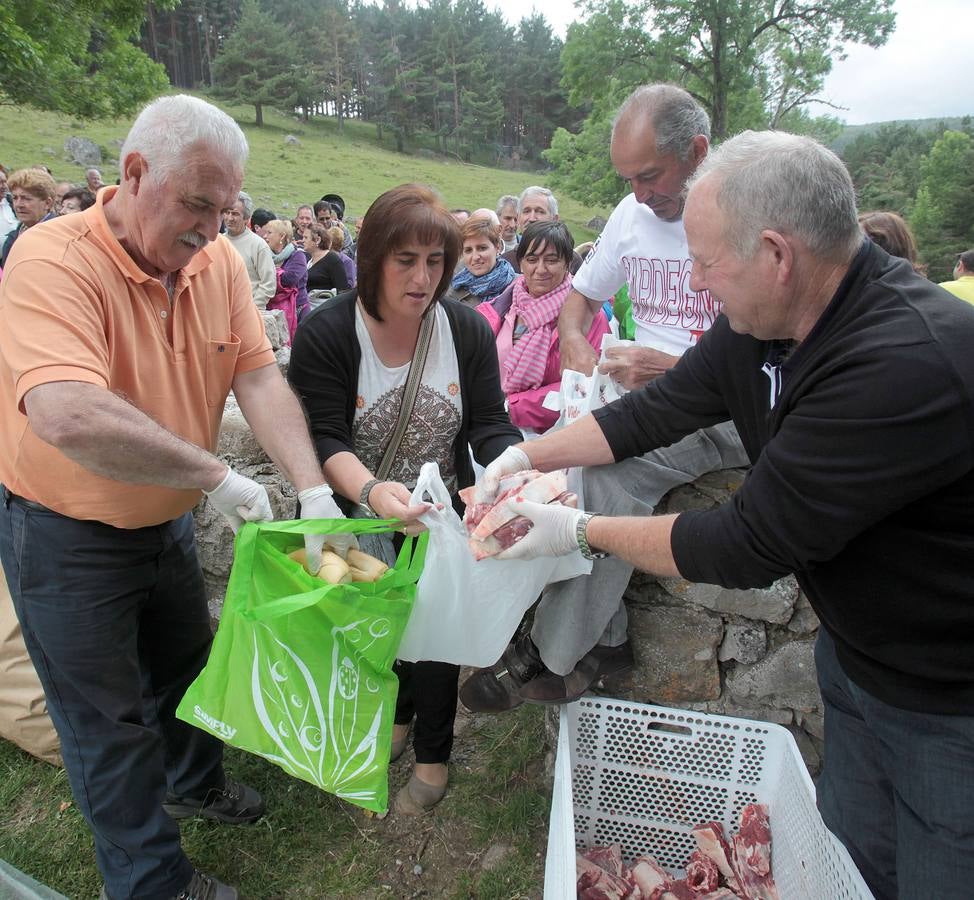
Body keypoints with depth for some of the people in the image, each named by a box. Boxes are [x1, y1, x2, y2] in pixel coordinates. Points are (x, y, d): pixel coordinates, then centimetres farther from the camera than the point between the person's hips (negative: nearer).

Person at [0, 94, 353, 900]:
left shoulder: (219, 261, -8)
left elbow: (259, 378, -15)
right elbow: (68, 416, -43)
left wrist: (314, 491, -27)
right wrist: (215, 474, -36)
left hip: (166, 522, 6)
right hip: (66, 537, -6)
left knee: (187, 665, 26)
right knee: (110, 719, 11)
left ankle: (195, 784, 54)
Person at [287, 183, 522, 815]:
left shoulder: (469, 330, -2)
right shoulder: (325, 332, -11)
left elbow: (491, 426, -5)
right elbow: (324, 439, -18)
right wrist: (371, 491, -38)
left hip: (442, 513, 1)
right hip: (354, 514, 0)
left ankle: (433, 753, 15)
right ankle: (398, 710, 25)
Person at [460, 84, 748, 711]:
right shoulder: (633, 213, 9)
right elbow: (581, 293, 21)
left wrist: (672, 368, -24)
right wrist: (575, 342, -1)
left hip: (729, 412, -6)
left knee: (607, 467, -30)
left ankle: (556, 656, -13)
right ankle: (604, 639, -9)